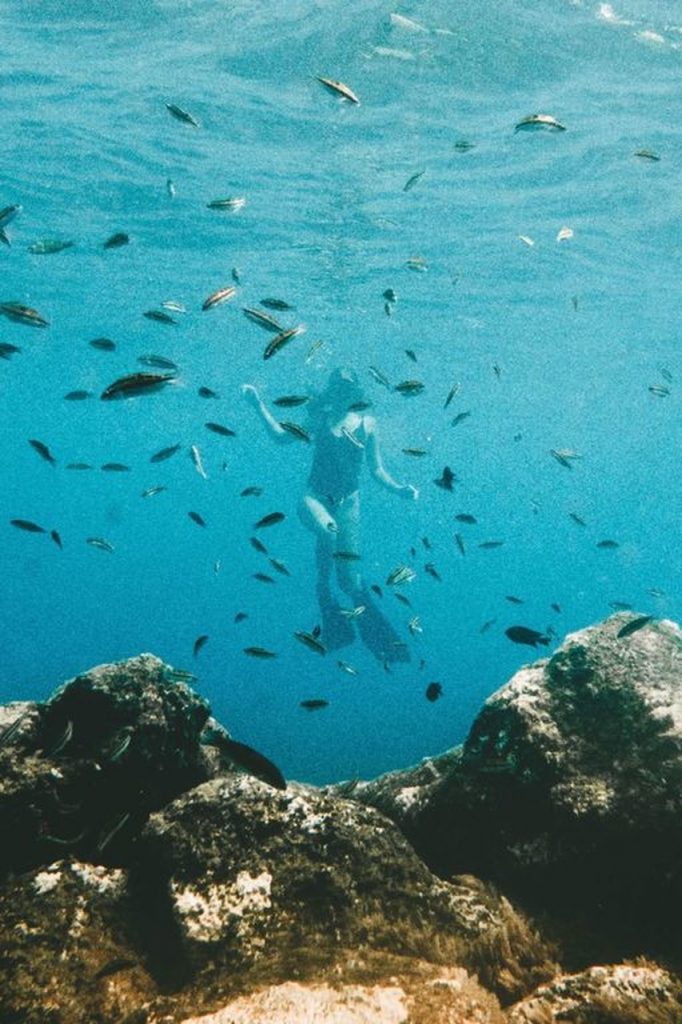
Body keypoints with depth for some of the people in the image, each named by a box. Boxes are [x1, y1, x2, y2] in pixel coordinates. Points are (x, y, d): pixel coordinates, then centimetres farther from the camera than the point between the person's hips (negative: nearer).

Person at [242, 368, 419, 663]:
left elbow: (377, 470, 6)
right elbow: (281, 436, 15)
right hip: (315, 497, 0)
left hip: (347, 502, 0)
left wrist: (398, 489, -11)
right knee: (329, 530, -37)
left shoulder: (366, 423, 2)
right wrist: (259, 404, 9)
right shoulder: (318, 418, 4)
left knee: (349, 579, -6)